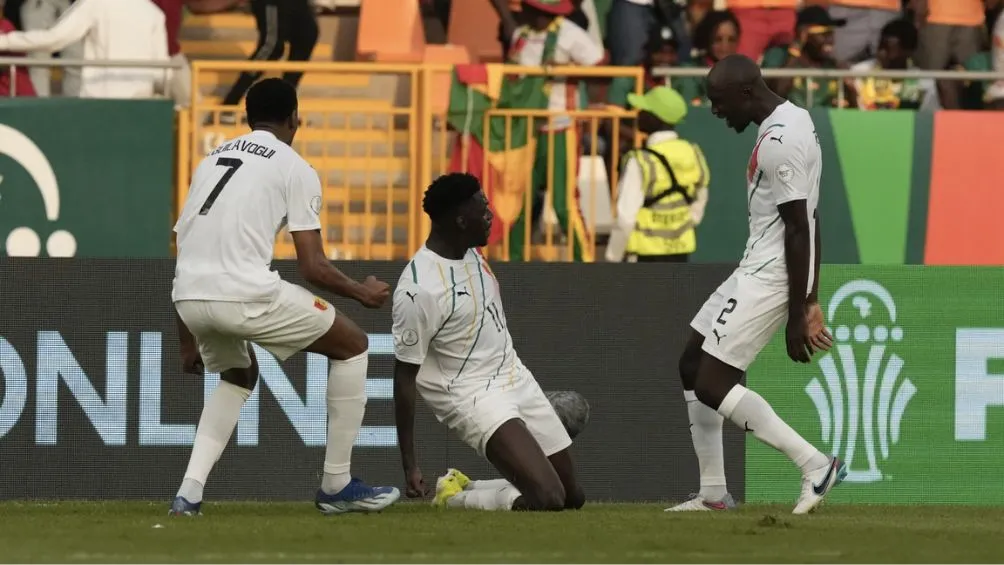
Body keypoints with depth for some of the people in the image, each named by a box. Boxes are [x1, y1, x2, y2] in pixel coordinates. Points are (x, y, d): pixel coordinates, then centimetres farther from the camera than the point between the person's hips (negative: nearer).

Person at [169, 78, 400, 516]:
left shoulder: (212, 159, 24)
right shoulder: (295, 169, 6)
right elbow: (313, 268, 0)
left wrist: (189, 343, 32)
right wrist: (362, 293, 20)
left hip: (189, 297, 6)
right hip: (246, 294, -6)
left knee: (238, 375, 34)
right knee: (352, 345, 15)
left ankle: (190, 490, 15)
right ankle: (336, 486, 17)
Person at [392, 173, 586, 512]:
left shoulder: (471, 253, 3)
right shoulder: (418, 289, -22)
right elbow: (405, 376, -18)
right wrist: (409, 466, -18)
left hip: (516, 379, 9)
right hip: (471, 395, -9)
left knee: (573, 497, 9)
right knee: (547, 497, -24)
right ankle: (453, 499, -1)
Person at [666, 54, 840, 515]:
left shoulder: (780, 141, -20)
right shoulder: (792, 121, 12)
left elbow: (799, 230, -22)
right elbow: (807, 223, 17)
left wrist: (797, 316, -21)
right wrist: (810, 301, 20)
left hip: (771, 277, -11)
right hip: (756, 269, 11)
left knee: (712, 385, -12)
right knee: (693, 366, 16)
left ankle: (814, 464, -12)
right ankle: (713, 494, 19)